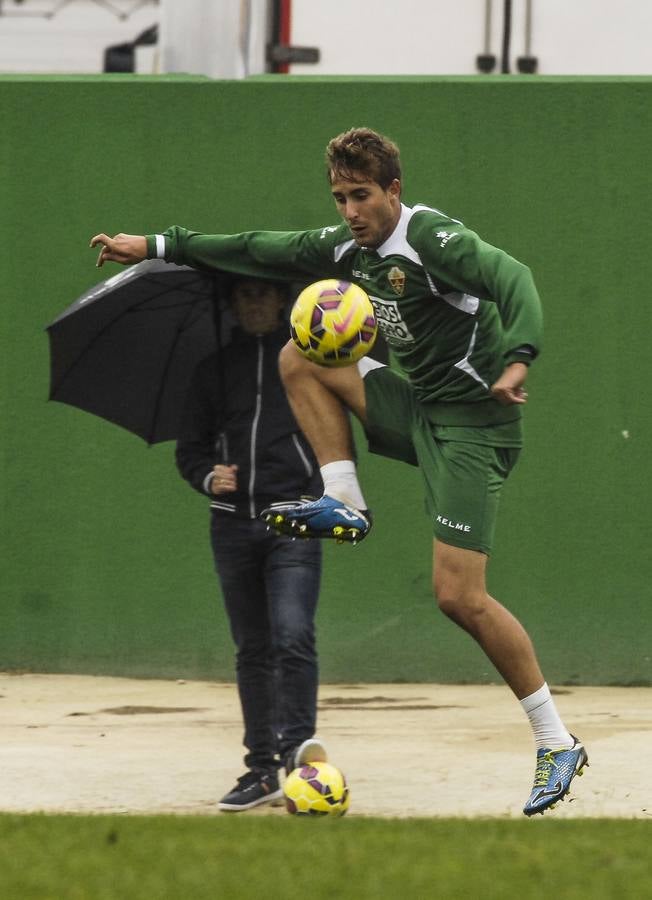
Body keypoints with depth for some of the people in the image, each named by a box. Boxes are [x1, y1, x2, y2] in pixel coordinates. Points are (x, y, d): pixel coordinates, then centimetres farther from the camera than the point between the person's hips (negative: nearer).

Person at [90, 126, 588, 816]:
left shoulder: (433, 238, -17)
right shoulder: (347, 247, 8)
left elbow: (511, 278, -32)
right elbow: (262, 250, 19)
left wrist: (515, 360, -49)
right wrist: (157, 246, 21)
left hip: (472, 424, -8)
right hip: (419, 411, 8)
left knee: (459, 597, -16)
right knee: (299, 358, 6)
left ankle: (556, 744, -9)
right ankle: (344, 504, 2)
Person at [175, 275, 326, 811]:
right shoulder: (215, 369, 13)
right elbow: (190, 447, 14)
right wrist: (207, 477, -6)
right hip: (233, 522, 3)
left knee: (293, 636, -21)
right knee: (252, 651, 7)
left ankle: (295, 744, -25)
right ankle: (262, 771, 9)